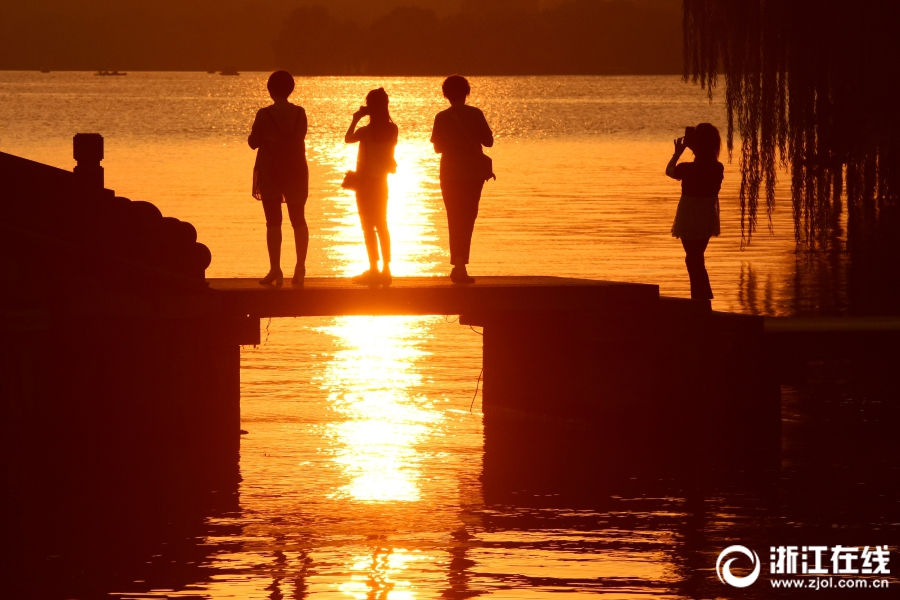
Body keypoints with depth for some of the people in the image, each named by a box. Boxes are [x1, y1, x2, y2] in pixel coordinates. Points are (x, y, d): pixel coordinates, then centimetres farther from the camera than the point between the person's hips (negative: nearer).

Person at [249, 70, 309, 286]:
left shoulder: (264, 115, -11)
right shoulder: (300, 113, -1)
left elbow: (253, 142, -6)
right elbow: (300, 137, 9)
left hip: (270, 172, -3)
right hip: (297, 171, 3)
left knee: (273, 222, -1)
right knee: (298, 220, 13)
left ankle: (275, 270, -7)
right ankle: (300, 267, 6)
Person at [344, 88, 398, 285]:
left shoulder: (366, 131, -18)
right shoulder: (392, 129, 0)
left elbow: (348, 138, -2)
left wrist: (355, 120, 5)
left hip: (366, 180, -6)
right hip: (381, 180, 6)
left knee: (368, 226, -2)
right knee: (381, 225, 12)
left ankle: (374, 269, -4)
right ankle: (385, 268, 12)